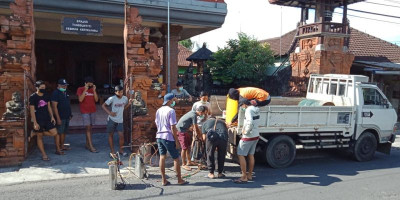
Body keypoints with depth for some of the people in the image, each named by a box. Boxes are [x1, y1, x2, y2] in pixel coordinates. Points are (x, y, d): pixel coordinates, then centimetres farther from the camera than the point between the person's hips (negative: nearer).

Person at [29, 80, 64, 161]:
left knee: (55, 133, -3)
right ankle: (44, 155, 12)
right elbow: (32, 110, -11)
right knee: (40, 137, 4)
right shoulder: (33, 97, -9)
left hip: (47, 119, 5)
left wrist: (52, 116, 6)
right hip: (39, 120, -5)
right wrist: (35, 123, -15)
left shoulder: (46, 96, 7)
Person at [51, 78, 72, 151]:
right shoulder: (56, 93, -12)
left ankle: (62, 145, 20)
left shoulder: (65, 93, 13)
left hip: (67, 117, 8)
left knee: (64, 132, 12)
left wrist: (70, 114, 17)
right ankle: (59, 147, 5)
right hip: (60, 117, -8)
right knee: (60, 133, -3)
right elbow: (54, 107, -16)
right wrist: (58, 118, -20)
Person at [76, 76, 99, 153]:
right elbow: (80, 99, -16)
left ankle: (87, 144, 19)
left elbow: (96, 100, 2)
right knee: (88, 128, -9)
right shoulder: (80, 89, -3)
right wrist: (85, 90, -18)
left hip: (93, 111, 5)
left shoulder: (93, 89, 10)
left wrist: (94, 91, -8)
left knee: (89, 128, 9)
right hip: (85, 111, -5)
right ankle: (91, 147, -10)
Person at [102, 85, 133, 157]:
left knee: (121, 136, -2)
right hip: (112, 119, -2)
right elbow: (103, 105, -6)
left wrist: (129, 103, -5)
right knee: (111, 135, 8)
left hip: (120, 120, 3)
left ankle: (121, 150, 18)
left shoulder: (125, 98, -1)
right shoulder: (112, 99, -14)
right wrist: (109, 112, -17)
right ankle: (112, 151, 19)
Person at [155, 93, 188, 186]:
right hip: (168, 137, -7)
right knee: (176, 158, 4)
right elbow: (173, 127, -16)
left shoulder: (159, 110, 10)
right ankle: (180, 180, 12)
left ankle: (164, 180, 14)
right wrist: (176, 141, -12)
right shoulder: (171, 111, -14)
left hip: (159, 136, 7)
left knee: (162, 158, 9)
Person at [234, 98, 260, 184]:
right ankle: (250, 175, 24)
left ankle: (244, 177, -3)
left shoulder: (249, 110, -18)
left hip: (248, 137, -9)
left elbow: (250, 123, -29)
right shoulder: (256, 109, 9)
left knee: (240, 155, -3)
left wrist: (245, 132, -16)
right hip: (256, 135, 9)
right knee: (251, 155, 16)